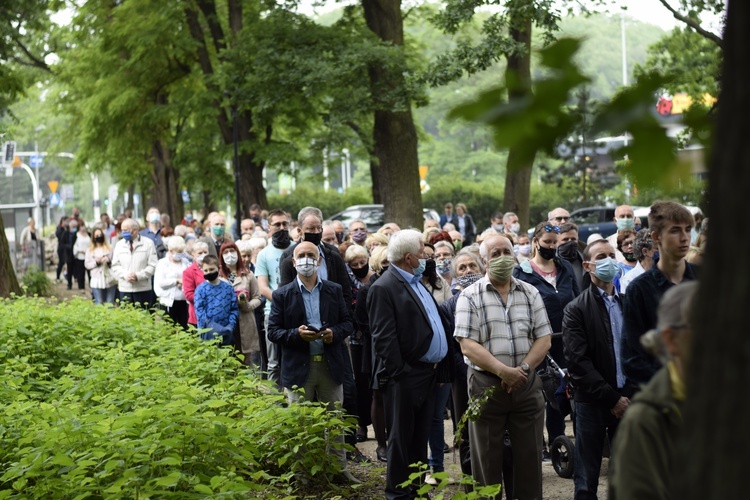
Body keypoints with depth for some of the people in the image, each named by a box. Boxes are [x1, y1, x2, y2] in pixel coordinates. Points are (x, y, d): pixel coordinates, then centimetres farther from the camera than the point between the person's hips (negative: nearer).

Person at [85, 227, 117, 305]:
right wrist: (96, 262, -11)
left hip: (110, 280, 0)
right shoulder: (89, 250, 6)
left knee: (110, 303, 3)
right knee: (99, 303, -2)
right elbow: (87, 264, 4)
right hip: (97, 281, 0)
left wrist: (109, 262, -14)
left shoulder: (109, 248, 5)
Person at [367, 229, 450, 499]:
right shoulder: (384, 288, -14)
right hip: (406, 377, -8)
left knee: (420, 438, 16)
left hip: (427, 373, 8)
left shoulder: (417, 283, 14)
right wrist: (397, 375, -19)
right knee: (402, 439, 2)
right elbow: (384, 337, -17)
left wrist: (437, 366, 14)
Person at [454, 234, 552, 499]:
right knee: (487, 461, 5)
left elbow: (543, 339, 4)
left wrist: (523, 368, -12)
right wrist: (503, 371, -18)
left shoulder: (531, 294, 8)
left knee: (529, 458, 6)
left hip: (527, 385, 3)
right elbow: (468, 346, -10)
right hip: (486, 385, -3)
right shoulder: (470, 297, -2)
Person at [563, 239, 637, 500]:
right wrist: (611, 398, -13)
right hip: (593, 401, -4)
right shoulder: (576, 309, -2)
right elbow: (578, 361, -10)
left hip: (628, 399, 4)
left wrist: (634, 394, -2)